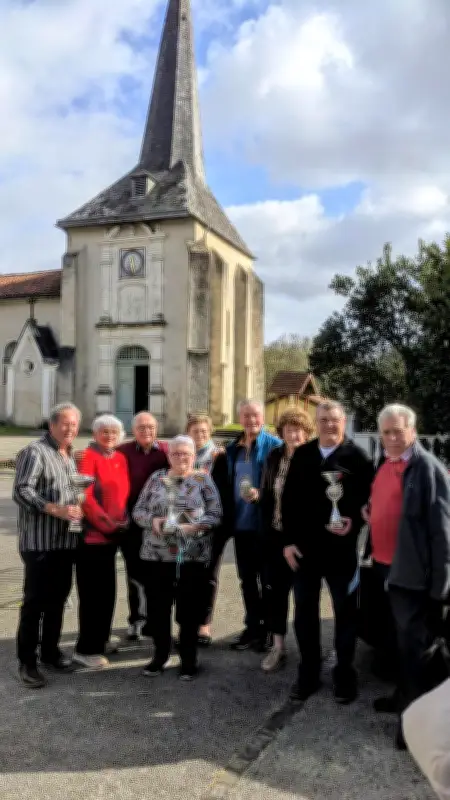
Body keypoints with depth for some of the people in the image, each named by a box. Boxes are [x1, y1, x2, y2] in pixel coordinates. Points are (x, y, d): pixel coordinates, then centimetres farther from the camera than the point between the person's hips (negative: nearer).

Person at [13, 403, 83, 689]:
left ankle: (50, 650, 27)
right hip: (40, 542, -7)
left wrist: (78, 509, 6)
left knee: (58, 598, 14)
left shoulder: (70, 456, 16)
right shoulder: (35, 452, -9)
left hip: (65, 540, 8)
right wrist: (56, 509, -26)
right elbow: (21, 491, -19)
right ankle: (27, 662, 9)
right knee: (35, 601, -1)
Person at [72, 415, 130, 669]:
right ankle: (87, 649, 9)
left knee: (106, 591, 15)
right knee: (93, 592, -2)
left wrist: (122, 521, 6)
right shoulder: (89, 455, -9)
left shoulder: (121, 459, 13)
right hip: (92, 533, -7)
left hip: (112, 534, 7)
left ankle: (98, 641, 30)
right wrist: (106, 522, -14)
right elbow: (85, 494, -16)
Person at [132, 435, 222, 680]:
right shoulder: (156, 478, 9)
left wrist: (195, 527, -18)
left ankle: (188, 659, 20)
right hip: (156, 555, 2)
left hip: (193, 557, -2)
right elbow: (138, 510, 8)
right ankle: (160, 655, 27)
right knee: (158, 608, 10)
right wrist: (152, 521, -12)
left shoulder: (203, 480, 2)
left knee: (189, 610, 5)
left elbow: (215, 514, -3)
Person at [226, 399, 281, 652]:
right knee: (247, 579, 15)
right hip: (241, 523, 6)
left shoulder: (275, 445, -8)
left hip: (265, 524, -6)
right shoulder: (232, 449, 10)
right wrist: (227, 516, 7)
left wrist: (261, 494, -24)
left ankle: (268, 629, 20)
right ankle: (252, 626, 28)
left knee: (267, 579, 6)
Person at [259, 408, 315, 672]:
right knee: (278, 590, 10)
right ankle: (278, 647, 22)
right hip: (277, 535, 4)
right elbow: (266, 494, 10)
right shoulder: (274, 457, 4)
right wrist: (267, 526, 3)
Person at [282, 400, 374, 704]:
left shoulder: (358, 457, -5)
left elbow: (368, 500, -4)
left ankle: (344, 674, 27)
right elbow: (289, 499, 5)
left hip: (341, 547, -3)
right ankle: (308, 673, 27)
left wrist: (353, 522, -22)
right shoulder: (301, 455, 5)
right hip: (304, 546, 3)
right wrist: (289, 540, -1)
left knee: (345, 612, 11)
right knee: (305, 611, 11)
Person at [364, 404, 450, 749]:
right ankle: (405, 696, 37)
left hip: (412, 570, -8)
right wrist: (369, 513, 5)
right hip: (386, 564, 8)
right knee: (400, 638, 21)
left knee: (412, 643, 2)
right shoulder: (384, 465, 9)